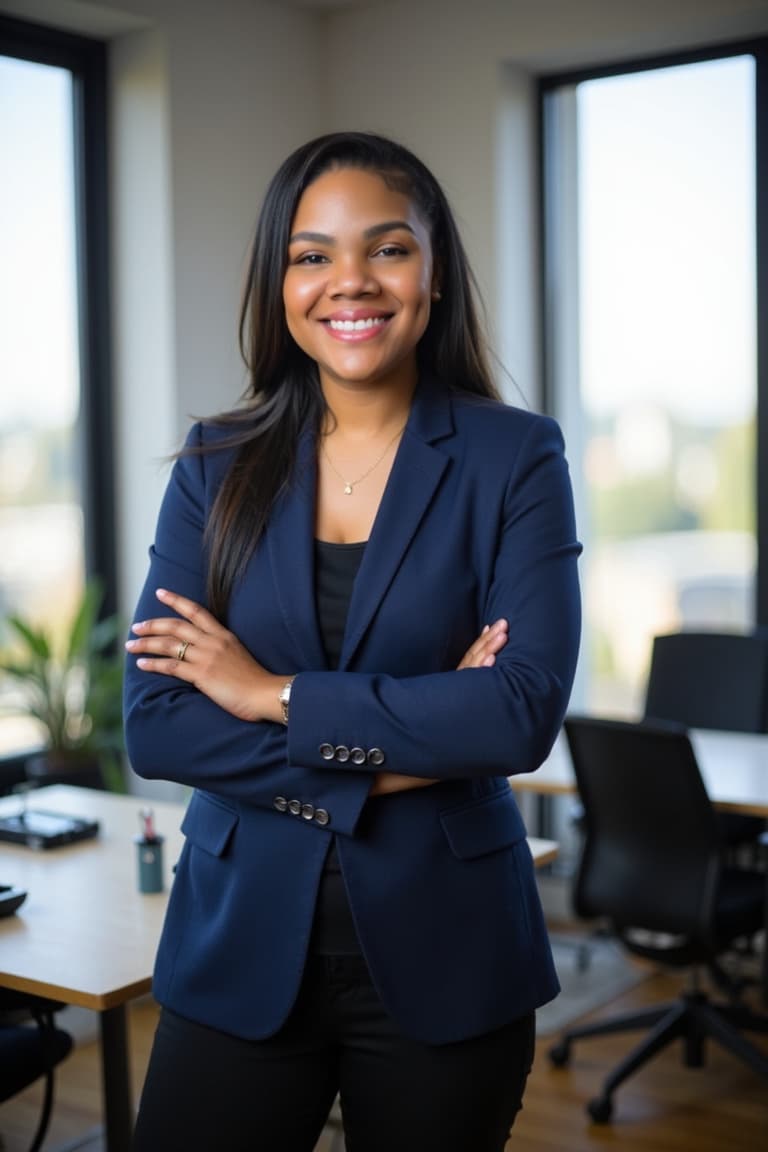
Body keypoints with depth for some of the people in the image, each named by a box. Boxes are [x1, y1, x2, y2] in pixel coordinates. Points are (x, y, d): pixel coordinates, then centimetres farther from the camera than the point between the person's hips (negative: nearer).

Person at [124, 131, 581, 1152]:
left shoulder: (514, 456, -5)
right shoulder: (217, 466, 1)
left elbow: (527, 712, -16)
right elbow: (153, 725, -7)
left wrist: (275, 694, -13)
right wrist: (390, 757, -15)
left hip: (442, 946, -1)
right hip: (243, 942, 2)